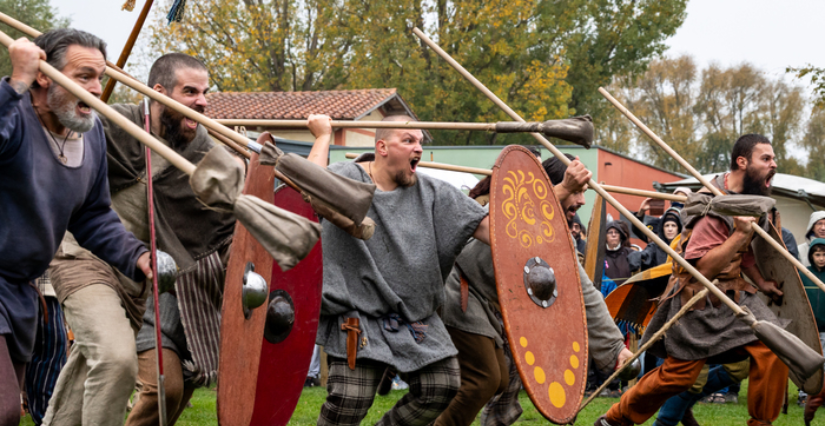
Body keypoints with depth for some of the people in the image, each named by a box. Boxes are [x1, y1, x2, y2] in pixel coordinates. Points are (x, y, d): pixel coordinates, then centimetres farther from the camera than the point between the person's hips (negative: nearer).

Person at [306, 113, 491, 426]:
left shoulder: (432, 193, 6)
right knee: (349, 400, -13)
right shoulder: (346, 178, -4)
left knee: (441, 388, 0)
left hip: (417, 320, 5)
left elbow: (485, 225, 1)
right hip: (359, 317, -5)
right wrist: (323, 136, -14)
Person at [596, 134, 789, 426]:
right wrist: (739, 235, -30)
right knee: (678, 375, -3)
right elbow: (701, 267, -27)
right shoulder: (714, 207, -22)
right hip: (699, 300, -8)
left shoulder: (750, 198, 7)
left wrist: (760, 282, 14)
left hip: (733, 295, 8)